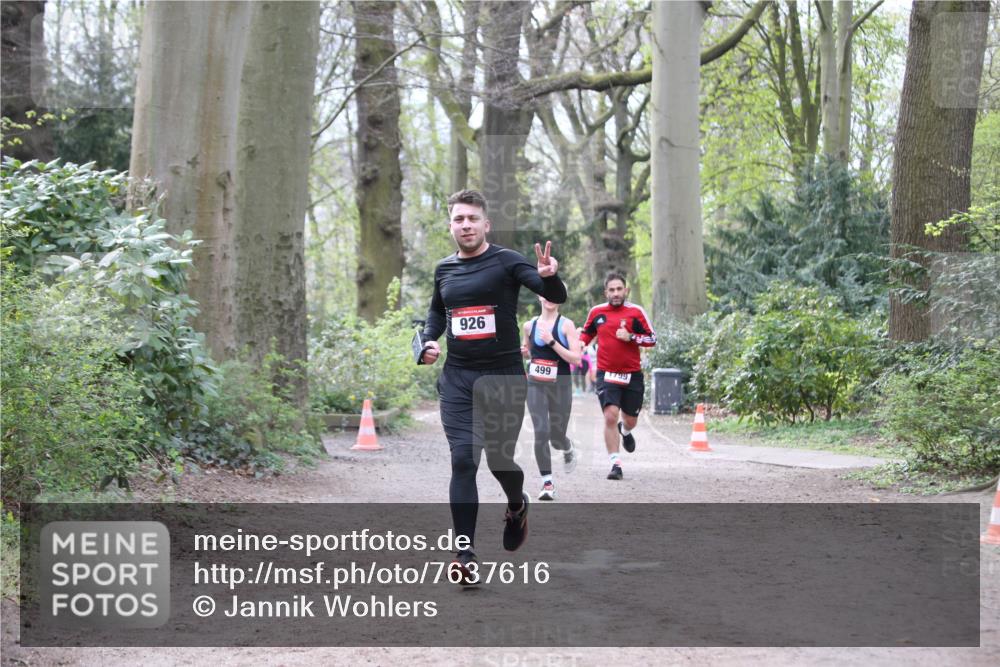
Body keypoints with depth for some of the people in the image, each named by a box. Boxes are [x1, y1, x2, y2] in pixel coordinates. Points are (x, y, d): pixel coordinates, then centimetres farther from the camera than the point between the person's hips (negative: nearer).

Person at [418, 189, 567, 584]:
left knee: (500, 459, 4)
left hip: (503, 376, -3)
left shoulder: (506, 262, -7)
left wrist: (549, 277, -39)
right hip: (457, 378, 3)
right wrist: (428, 341, 9)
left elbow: (556, 297, -17)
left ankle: (517, 506, 39)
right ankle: (465, 555, -5)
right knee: (463, 461, -6)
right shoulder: (444, 269, 8)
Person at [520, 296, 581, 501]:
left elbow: (576, 358, -12)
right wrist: (524, 352, 0)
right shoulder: (529, 325, 6)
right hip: (535, 385, 2)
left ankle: (568, 450, 46)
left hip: (560, 385, -2)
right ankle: (547, 483, -6)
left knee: (556, 437, 8)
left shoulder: (566, 325, -5)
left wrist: (552, 342, -20)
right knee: (541, 433, -13)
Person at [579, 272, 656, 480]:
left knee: (630, 420, 12)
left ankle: (625, 431, 52)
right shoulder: (597, 312, 3)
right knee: (610, 416, -18)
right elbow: (586, 333, 20)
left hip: (632, 375, 0)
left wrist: (630, 337, -17)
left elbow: (652, 339, -2)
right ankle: (615, 464, -12)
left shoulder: (636, 312, -3)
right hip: (607, 374, 0)